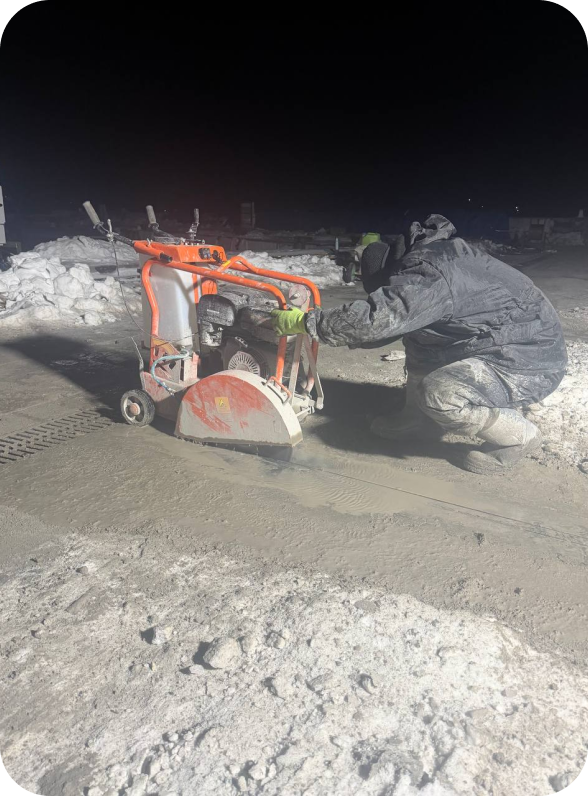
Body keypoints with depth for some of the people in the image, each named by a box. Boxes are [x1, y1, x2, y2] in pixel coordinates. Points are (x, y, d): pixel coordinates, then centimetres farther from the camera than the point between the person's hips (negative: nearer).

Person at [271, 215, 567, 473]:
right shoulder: (435, 254, 6)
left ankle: (518, 435, -3)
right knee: (417, 333, 11)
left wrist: (303, 321, -24)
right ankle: (418, 418, 21)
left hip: (534, 362, -10)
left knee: (438, 394, -29)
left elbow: (377, 317, -34)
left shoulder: (429, 273, -25)